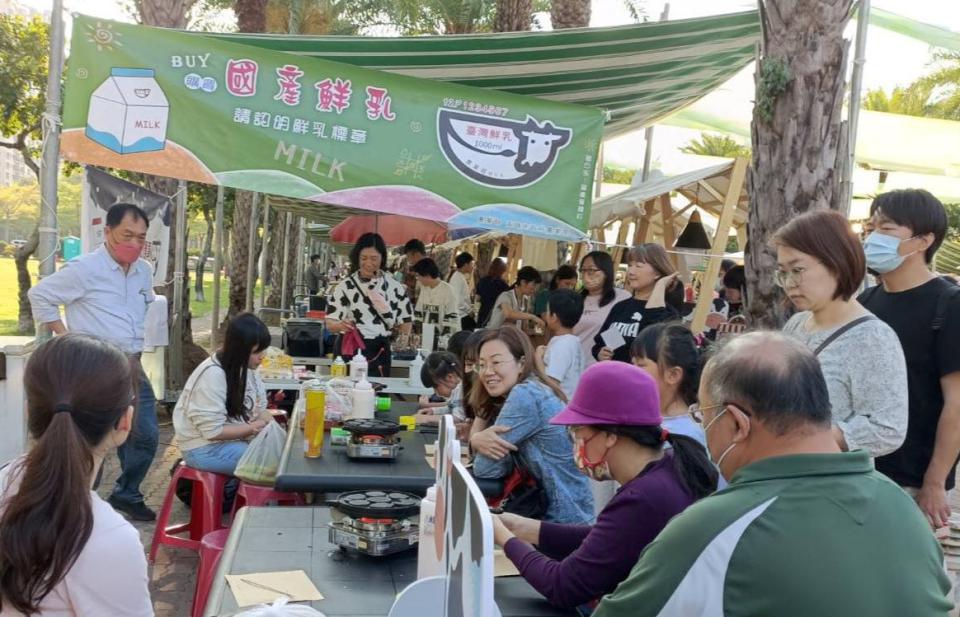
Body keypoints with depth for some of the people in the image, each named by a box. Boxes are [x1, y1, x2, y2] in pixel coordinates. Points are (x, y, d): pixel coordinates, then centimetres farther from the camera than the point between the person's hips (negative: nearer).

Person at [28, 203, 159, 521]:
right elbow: (39, 295, -6)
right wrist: (66, 338, -8)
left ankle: (126, 493, 27)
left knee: (146, 434, 9)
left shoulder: (144, 271, 9)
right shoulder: (84, 269, -12)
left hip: (132, 365, 7)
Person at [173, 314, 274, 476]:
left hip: (236, 439, 8)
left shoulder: (247, 368, 1)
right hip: (205, 448, -8)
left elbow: (260, 408, 9)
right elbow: (212, 431, -23)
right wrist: (254, 428, -21)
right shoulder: (212, 375, -23)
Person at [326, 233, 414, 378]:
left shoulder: (394, 287, 4)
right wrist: (341, 325, -23)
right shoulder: (345, 286, 1)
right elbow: (330, 323, -4)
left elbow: (405, 327, 8)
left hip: (378, 354, 1)